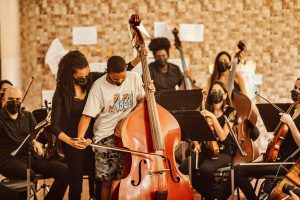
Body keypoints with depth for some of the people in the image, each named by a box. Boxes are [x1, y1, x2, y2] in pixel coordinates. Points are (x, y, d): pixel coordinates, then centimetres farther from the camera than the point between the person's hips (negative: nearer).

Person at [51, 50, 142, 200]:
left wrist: (137, 59, -10)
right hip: (74, 144, -3)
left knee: (97, 183, 3)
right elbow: (55, 126, -14)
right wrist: (70, 141, -31)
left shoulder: (92, 79, -3)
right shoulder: (62, 93, -13)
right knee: (76, 185, 2)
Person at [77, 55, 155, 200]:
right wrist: (80, 137, -23)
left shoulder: (135, 78, 3)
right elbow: (87, 115, -10)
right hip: (106, 136, -2)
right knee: (107, 181, -3)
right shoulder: (99, 86, -6)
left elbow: (140, 102, 18)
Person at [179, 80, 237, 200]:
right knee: (183, 168, -23)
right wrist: (196, 143, -10)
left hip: (223, 152, -4)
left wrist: (213, 117, -20)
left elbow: (222, 136, -15)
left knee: (205, 168, -36)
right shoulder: (205, 111, 8)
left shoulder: (230, 111, -4)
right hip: (205, 150, 4)